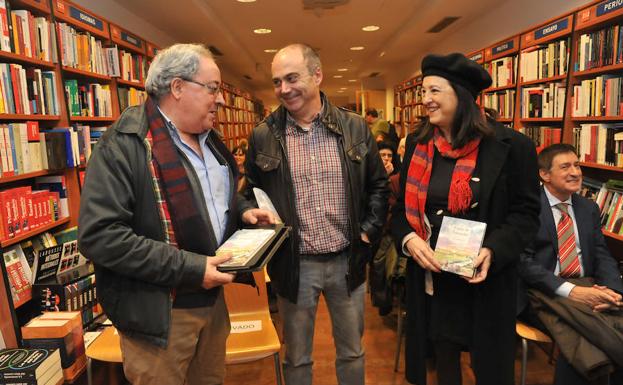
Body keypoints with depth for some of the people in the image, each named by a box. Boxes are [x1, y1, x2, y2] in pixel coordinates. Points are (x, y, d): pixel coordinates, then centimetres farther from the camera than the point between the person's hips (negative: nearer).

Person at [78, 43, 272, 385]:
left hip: (212, 299, 8)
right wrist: (189, 268, -26)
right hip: (158, 314, -7)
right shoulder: (123, 145, -18)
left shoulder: (209, 141, 9)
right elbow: (99, 236, -25)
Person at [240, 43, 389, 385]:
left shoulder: (355, 128, -2)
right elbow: (250, 195, 6)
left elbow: (379, 185, 7)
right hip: (293, 264, 0)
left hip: (347, 261, 1)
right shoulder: (263, 136, -4)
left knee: (352, 352, 21)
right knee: (297, 357, 18)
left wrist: (369, 230, -3)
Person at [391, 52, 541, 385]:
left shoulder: (510, 146, -10)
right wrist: (408, 238, -14)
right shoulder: (417, 144, 2)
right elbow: (403, 207, 6)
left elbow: (526, 212, -6)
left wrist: (492, 251, -22)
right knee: (442, 355, 21)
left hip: (485, 280, -3)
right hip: (431, 278, 4)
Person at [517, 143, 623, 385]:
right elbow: (523, 261, -11)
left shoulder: (589, 208, 16)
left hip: (587, 290, 6)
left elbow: (602, 257, 12)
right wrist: (570, 291, -21)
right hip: (543, 292, -5)